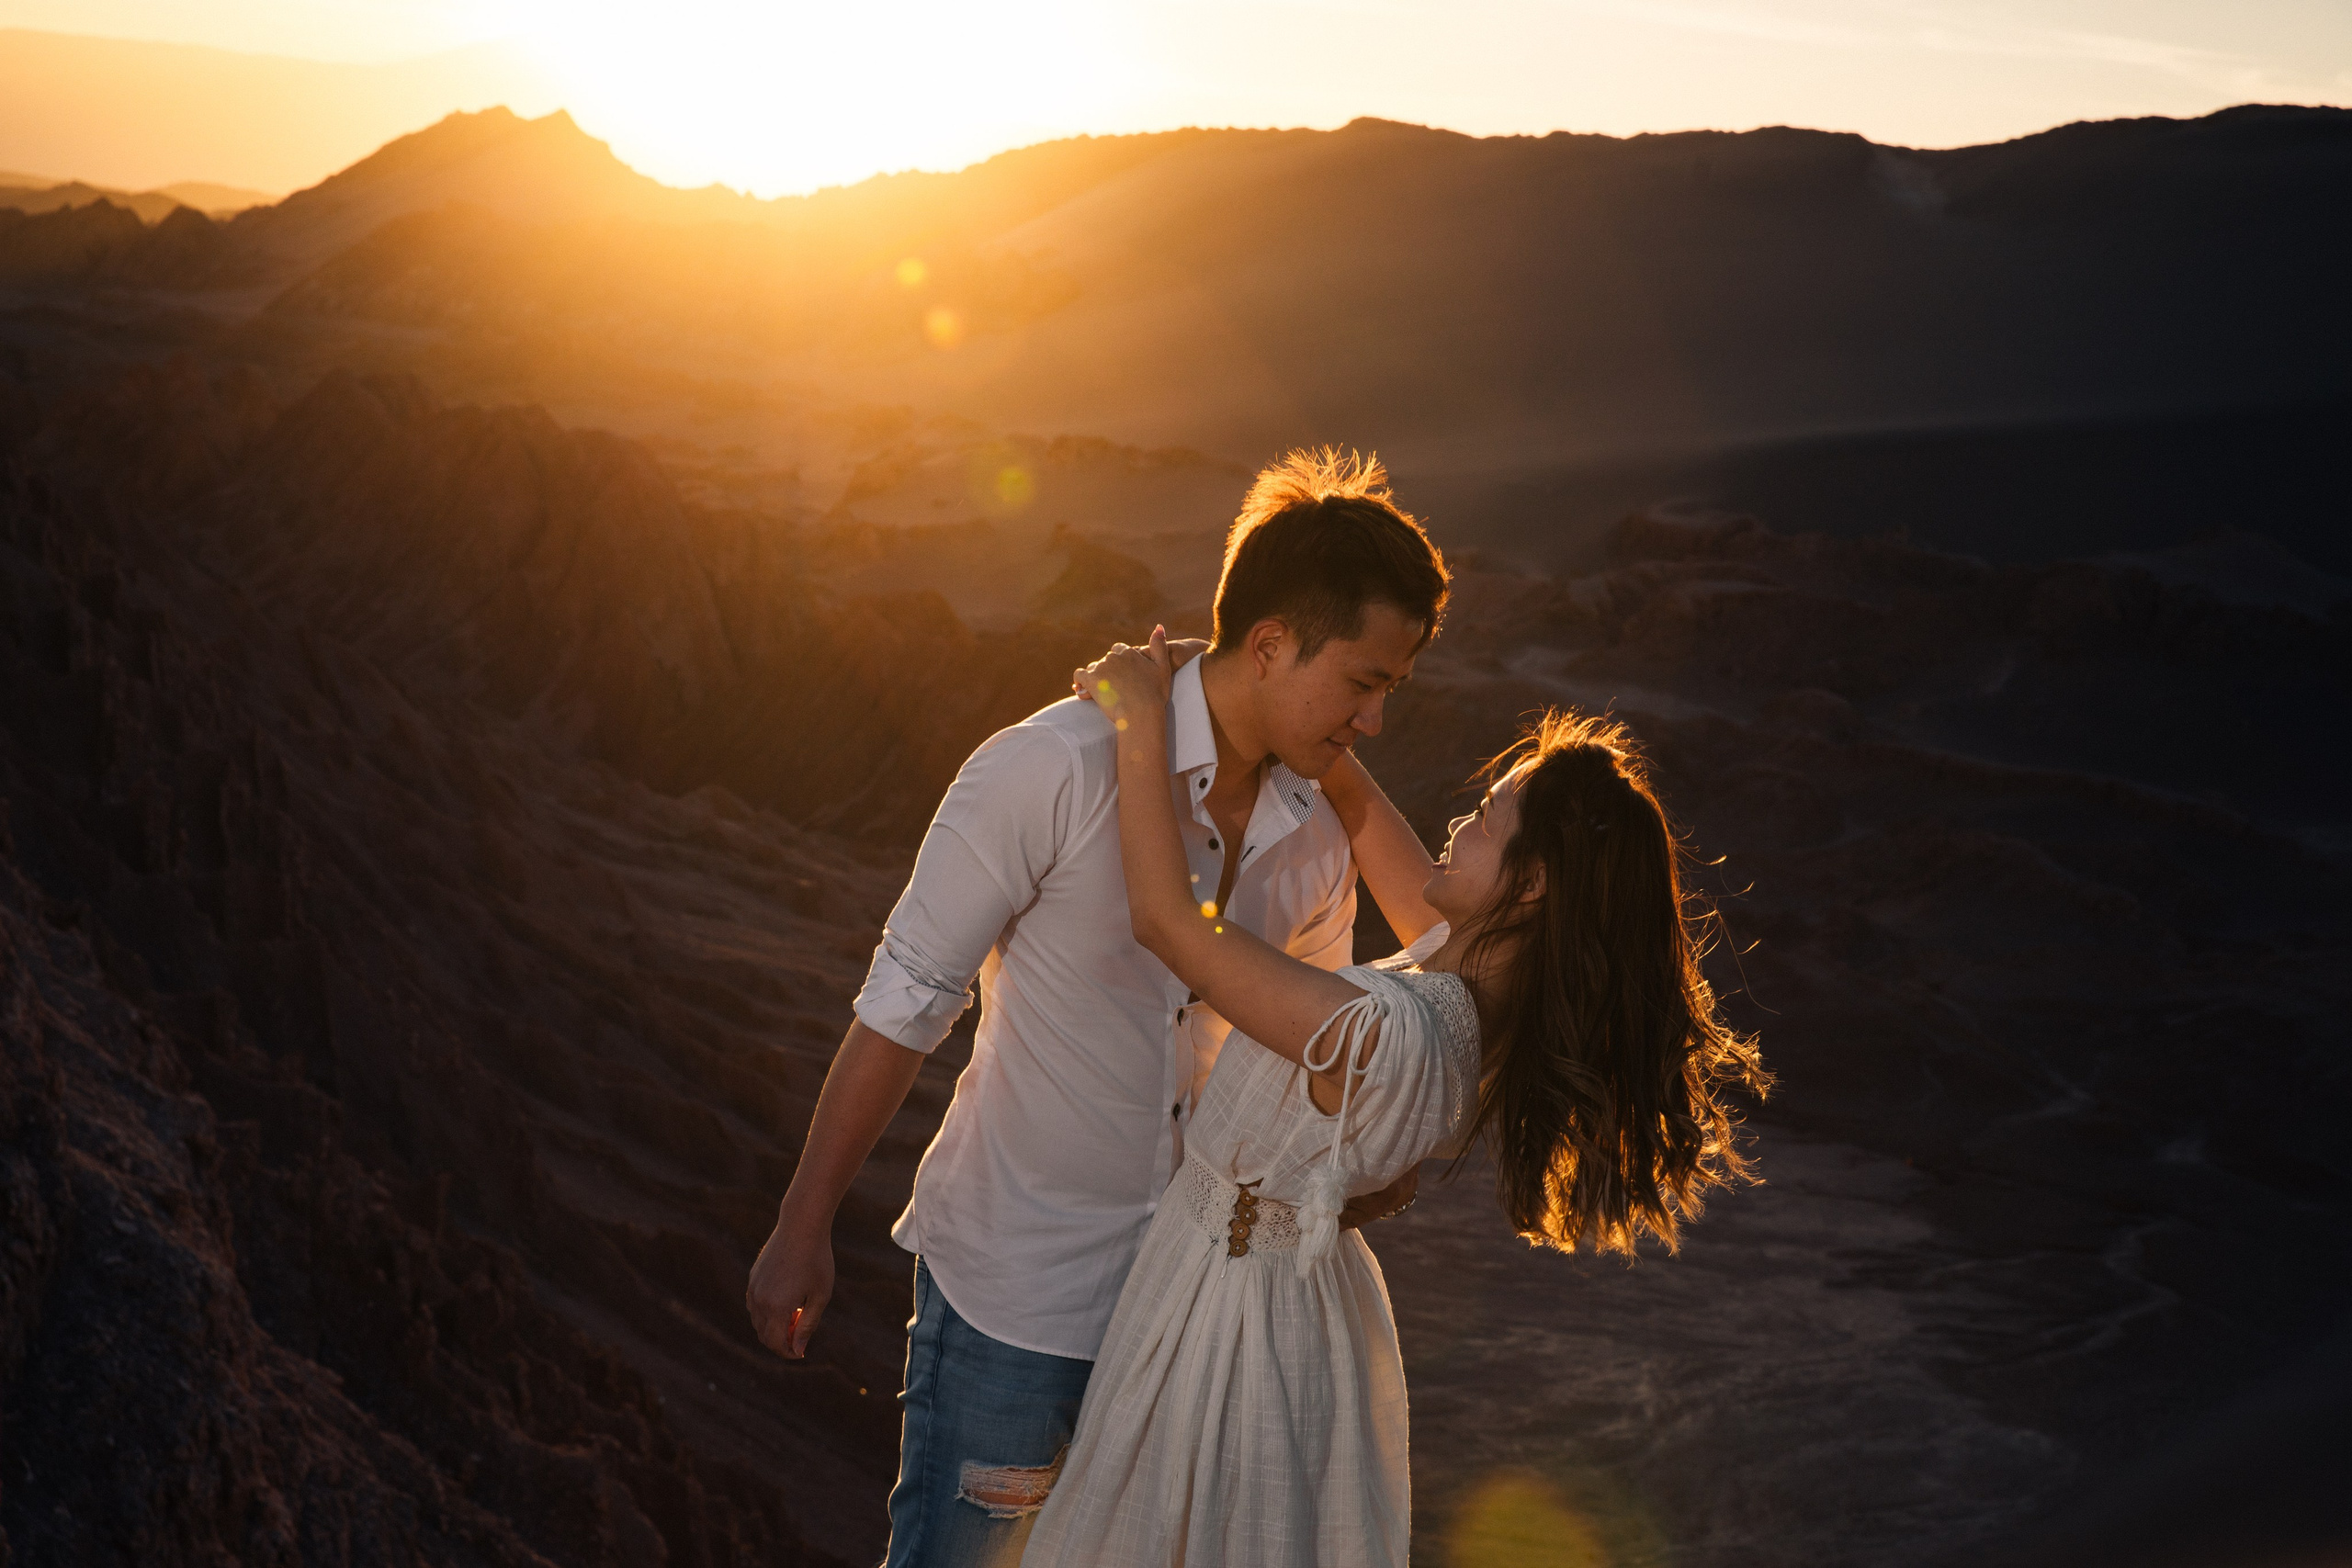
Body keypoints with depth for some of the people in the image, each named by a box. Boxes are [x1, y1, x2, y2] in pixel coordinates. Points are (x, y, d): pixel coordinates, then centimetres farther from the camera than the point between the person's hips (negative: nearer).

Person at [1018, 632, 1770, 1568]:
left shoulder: (1384, 1035, -36)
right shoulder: (1477, 976, -10)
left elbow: (1166, 918, -34)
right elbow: (1360, 808, 3)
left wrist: (1143, 724, -25)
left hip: (1227, 1302, -8)